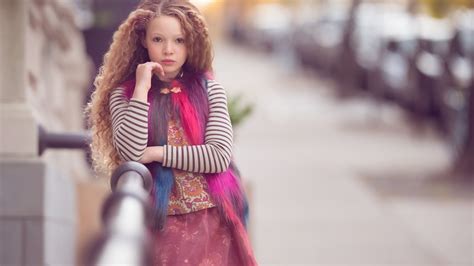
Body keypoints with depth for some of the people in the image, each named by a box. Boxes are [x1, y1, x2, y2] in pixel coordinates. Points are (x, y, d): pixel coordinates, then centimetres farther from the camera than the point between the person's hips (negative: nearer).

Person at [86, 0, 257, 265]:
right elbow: (131, 153, -15)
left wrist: (157, 154, -10)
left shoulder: (209, 89, 2)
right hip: (157, 222, -1)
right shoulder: (124, 93, 0)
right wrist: (142, 90, -13)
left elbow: (220, 156, -7)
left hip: (211, 221, 1)